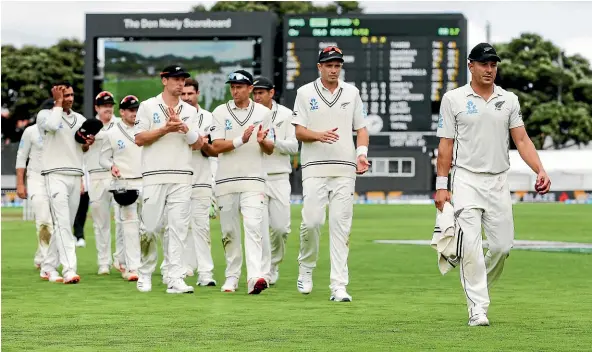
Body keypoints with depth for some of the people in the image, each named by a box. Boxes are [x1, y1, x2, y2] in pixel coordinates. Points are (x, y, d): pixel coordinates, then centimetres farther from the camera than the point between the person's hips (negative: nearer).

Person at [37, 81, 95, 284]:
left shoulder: (80, 119, 17)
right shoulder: (45, 115, 0)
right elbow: (53, 125, -24)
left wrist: (88, 144, 0)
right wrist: (58, 103, -11)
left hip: (75, 176, 6)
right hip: (55, 175, -6)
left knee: (64, 225, 8)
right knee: (63, 223, -17)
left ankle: (48, 268, 17)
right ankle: (69, 270, -25)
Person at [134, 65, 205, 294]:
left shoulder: (190, 111, 15)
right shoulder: (148, 107, 6)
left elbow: (197, 144, 9)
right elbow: (139, 139, -2)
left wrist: (184, 128, -8)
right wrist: (165, 129, -12)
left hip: (182, 177, 2)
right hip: (155, 176, -2)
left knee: (177, 228, -4)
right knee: (150, 226, -2)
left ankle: (175, 279, -8)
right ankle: (145, 274, 13)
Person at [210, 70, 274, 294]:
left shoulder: (263, 113, 8)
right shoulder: (220, 112, 5)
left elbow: (270, 150, 9)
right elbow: (216, 146, -5)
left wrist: (262, 141, -14)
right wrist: (241, 140, -20)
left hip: (253, 180, -1)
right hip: (226, 180, 1)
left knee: (253, 226, -16)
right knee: (229, 231, 5)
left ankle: (255, 277, -27)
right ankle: (232, 276, 18)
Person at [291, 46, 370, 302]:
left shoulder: (352, 93, 13)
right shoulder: (306, 93, 5)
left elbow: (361, 128, 14)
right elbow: (299, 131, 0)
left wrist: (361, 153, -4)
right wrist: (319, 135, -20)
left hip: (345, 170, 2)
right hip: (315, 168, -2)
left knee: (341, 227, -3)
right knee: (311, 221, -9)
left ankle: (339, 286, -5)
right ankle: (306, 269, 17)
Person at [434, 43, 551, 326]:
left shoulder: (509, 100, 9)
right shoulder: (453, 99, 1)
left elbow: (521, 139, 5)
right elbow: (445, 144, 0)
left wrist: (540, 170, -11)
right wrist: (441, 185, -5)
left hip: (498, 182, 3)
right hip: (466, 181, -3)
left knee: (502, 245, 2)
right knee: (470, 246, -12)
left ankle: (478, 288, 28)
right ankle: (477, 308, -9)